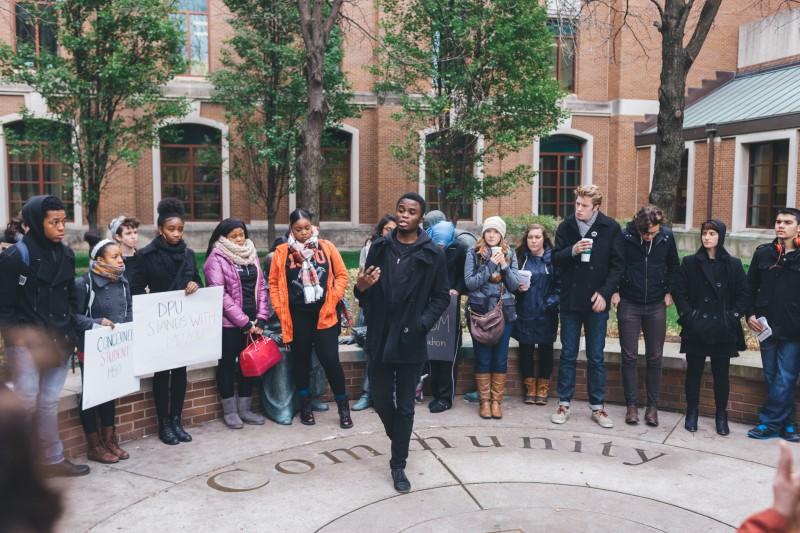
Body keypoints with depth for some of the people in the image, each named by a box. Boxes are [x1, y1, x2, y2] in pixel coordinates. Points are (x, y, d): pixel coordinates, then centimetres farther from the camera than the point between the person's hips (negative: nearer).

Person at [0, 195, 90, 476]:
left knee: (49, 403, 11)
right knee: (26, 402, -9)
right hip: (26, 342, -5)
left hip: (57, 342, 5)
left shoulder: (66, 254, 9)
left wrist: (69, 333, 11)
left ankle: (53, 460, 19)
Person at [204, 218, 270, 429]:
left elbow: (261, 287, 9)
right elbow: (220, 294, -15)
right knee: (227, 363, 5)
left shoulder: (251, 255, 11)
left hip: (252, 322, 6)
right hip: (229, 323, -5)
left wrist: (261, 319, -3)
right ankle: (229, 411, 17)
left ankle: (245, 408, 23)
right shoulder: (216, 259, -8)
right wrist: (244, 322, -14)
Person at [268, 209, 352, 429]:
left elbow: (342, 275, 4)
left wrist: (333, 299, -6)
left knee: (330, 358, -3)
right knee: (301, 360, 11)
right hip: (298, 316, 1)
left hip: (324, 314, -1)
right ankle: (305, 405, 26)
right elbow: (274, 283, 5)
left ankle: (343, 406, 12)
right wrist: (281, 310, -1)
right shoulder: (282, 252, 1)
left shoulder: (326, 247, 1)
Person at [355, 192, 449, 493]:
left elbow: (441, 297, -1)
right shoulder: (379, 248, 4)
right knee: (381, 400, 12)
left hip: (411, 341, -2)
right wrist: (361, 287, -15)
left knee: (405, 406, 6)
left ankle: (398, 465, 19)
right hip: (379, 338, 3)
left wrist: (422, 324, -14)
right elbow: (366, 293, 8)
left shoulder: (433, 254, -4)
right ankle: (399, 441, 41)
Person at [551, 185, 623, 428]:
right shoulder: (566, 226, 1)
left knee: (596, 357, 8)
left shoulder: (610, 228, -4)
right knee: (568, 355, 9)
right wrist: (572, 251, -17)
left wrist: (605, 293, -12)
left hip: (596, 301, -1)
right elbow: (555, 260, 2)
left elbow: (617, 265, -3)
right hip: (570, 301, 1)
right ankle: (564, 404, 19)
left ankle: (597, 407, 18)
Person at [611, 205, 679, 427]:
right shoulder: (625, 236, -12)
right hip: (629, 305, -1)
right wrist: (614, 291, -6)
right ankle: (632, 405, 11)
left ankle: (652, 406, 15)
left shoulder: (667, 236, -6)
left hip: (656, 306, 2)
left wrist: (669, 291, 4)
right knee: (629, 357, 2)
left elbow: (673, 266, 10)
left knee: (655, 358, 6)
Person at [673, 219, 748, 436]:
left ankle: (721, 415, 20)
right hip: (695, 329, 0)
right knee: (694, 371, 7)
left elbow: (743, 294, 5)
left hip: (723, 330, 0)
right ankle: (692, 412, 20)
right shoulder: (690, 262, 2)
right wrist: (687, 315, -8)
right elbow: (679, 291, 1)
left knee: (721, 373, 7)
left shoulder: (733, 264, 3)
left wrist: (733, 317, -6)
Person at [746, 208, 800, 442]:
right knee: (772, 379, 10)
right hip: (767, 328, 3)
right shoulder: (763, 253, 5)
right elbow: (751, 287, 11)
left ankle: (769, 423, 8)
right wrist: (750, 314, 0)